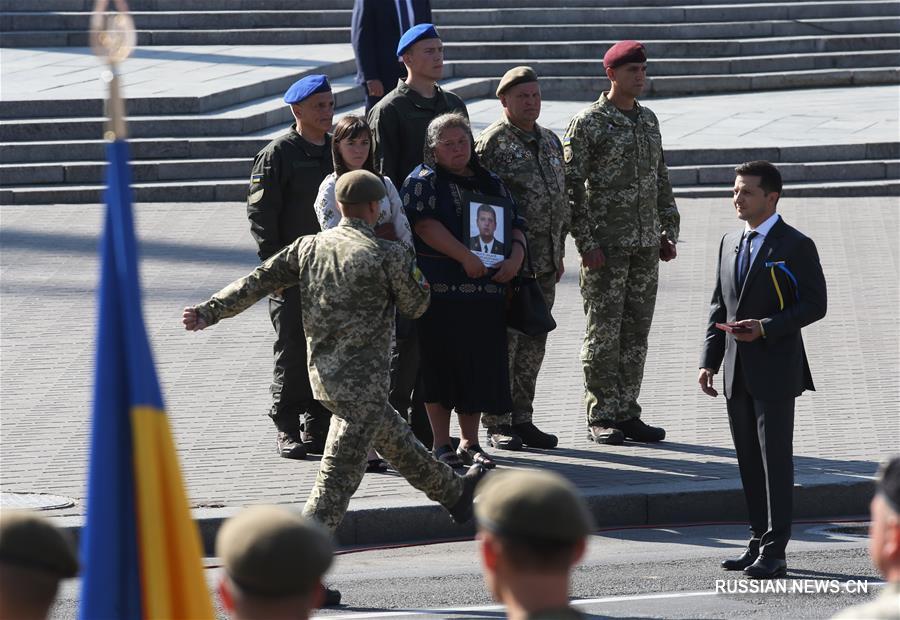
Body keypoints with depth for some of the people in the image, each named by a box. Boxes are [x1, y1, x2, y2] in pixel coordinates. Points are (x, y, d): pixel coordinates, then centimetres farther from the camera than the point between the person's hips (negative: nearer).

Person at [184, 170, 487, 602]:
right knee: (339, 477, -7)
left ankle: (452, 492, 48)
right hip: (362, 380, -8)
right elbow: (415, 306, 0)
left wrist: (209, 312, 2)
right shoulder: (387, 255, -12)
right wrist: (415, 276, 18)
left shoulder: (308, 248, 5)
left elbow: (257, 281, 1)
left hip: (323, 373, 8)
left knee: (396, 438, 27)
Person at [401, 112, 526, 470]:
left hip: (486, 291, 5)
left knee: (481, 366, 5)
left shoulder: (491, 183, 18)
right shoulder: (423, 181, 0)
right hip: (441, 291, -5)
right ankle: (442, 445, 5)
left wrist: (516, 256, -3)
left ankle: (470, 443, 15)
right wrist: (465, 257, -21)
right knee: (441, 366, -2)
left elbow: (515, 224, 18)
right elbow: (424, 224, -14)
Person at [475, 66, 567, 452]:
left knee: (533, 344, 10)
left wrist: (559, 252, 20)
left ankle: (522, 419, 17)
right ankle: (497, 424, 2)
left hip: (544, 262, 7)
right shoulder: (493, 142, -9)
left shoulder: (550, 142, 15)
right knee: (503, 340, -3)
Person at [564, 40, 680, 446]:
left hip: (646, 245, 6)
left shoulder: (648, 120, 13)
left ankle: (627, 413, 14)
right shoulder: (588, 124, -7)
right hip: (606, 245, -6)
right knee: (604, 333, -3)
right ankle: (601, 418, 2)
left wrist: (668, 231, 14)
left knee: (636, 333, 8)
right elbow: (571, 187, -10)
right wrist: (586, 242, -16)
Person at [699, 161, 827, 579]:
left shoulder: (796, 246, -7)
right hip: (737, 372, 7)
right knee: (749, 461, 11)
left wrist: (766, 328, -19)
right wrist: (709, 361, 8)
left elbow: (815, 305, -9)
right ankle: (758, 541, 18)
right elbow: (718, 305, 15)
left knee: (776, 459, -4)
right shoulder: (730, 243, 13)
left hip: (775, 369, -7)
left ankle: (774, 552, -2)